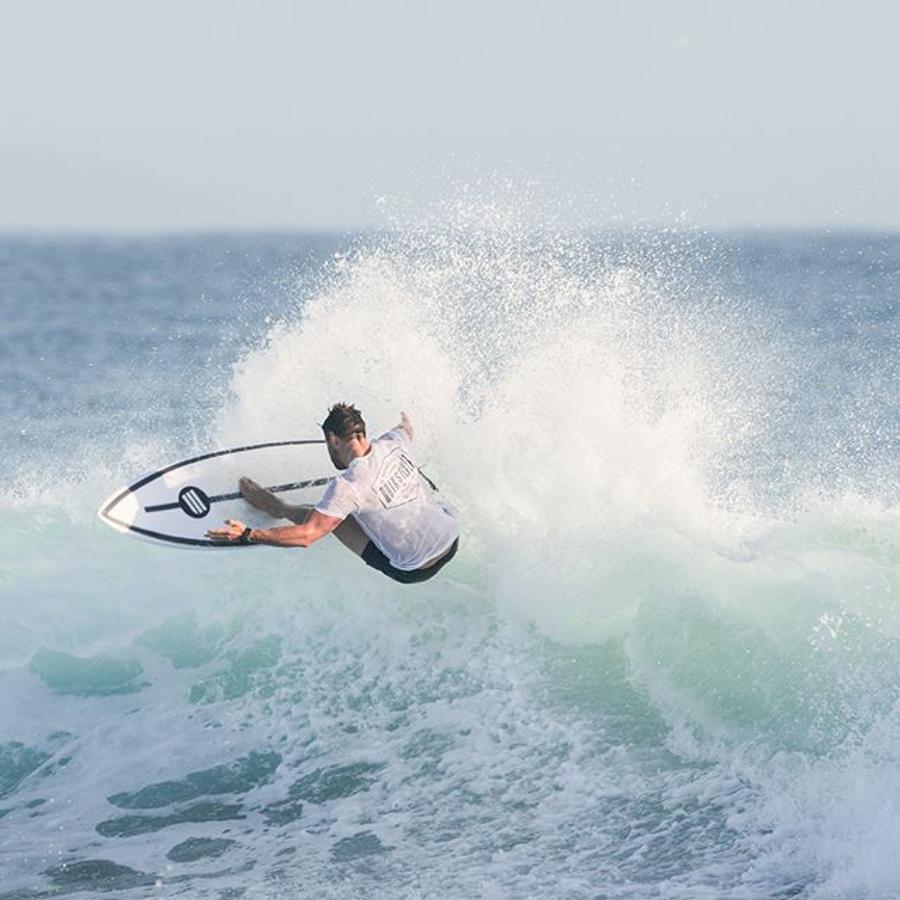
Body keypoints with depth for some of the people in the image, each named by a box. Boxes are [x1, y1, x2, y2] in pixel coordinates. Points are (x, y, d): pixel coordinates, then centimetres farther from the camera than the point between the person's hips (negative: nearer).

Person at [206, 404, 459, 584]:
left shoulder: (348, 486, -23)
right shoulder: (393, 443, -4)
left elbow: (306, 536, -26)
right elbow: (407, 427, 24)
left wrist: (247, 535, -21)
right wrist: (404, 419, 50)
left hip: (414, 570, -5)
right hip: (452, 537, 5)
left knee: (333, 517, 7)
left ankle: (280, 509, 31)